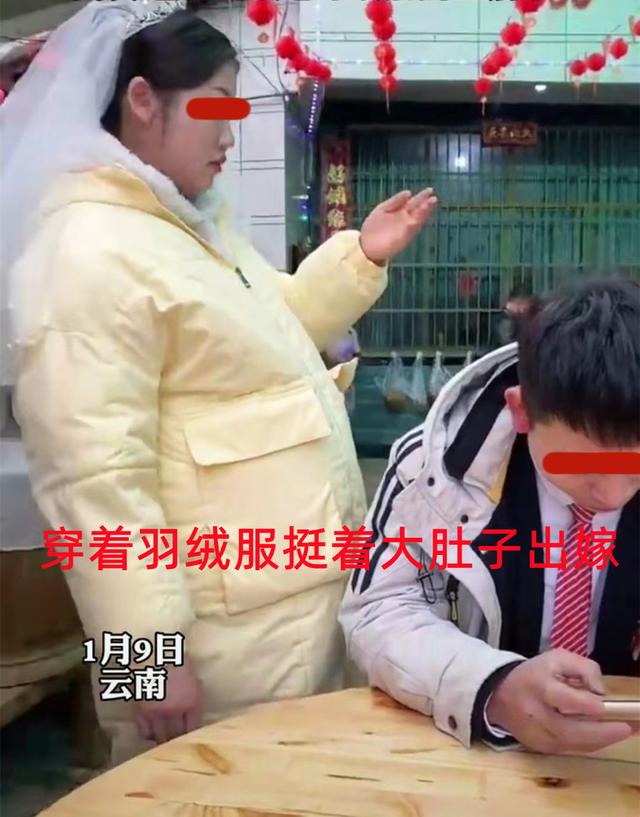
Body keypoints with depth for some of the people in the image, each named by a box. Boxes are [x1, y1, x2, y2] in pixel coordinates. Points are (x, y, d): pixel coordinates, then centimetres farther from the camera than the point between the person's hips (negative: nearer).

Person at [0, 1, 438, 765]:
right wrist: (147, 652, -23)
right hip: (229, 628, -9)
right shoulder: (90, 252, -20)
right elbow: (94, 478, -25)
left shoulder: (194, 219, 12)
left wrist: (359, 256, 13)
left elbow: (260, 339, 24)